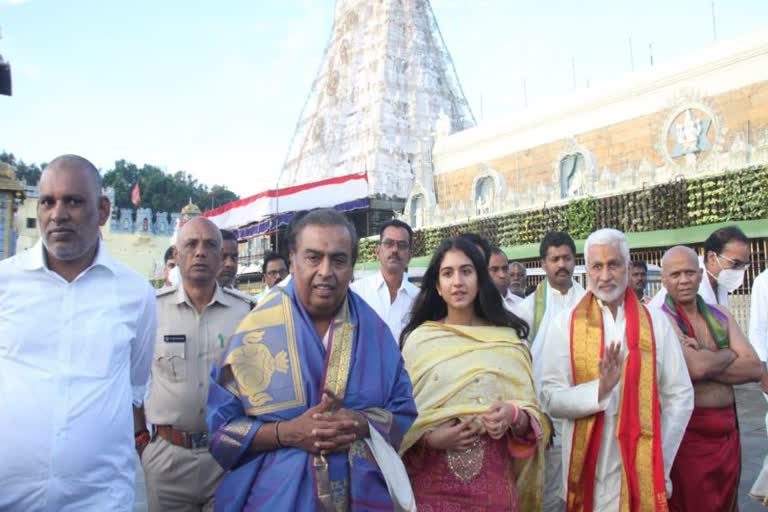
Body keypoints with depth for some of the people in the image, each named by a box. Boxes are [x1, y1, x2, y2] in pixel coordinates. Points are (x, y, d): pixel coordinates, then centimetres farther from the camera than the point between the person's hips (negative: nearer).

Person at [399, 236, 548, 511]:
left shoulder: (508, 339, 0)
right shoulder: (418, 339, -2)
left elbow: (533, 415, 1)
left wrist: (514, 415, -19)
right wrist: (429, 437, -15)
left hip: (493, 481, 1)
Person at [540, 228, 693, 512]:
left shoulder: (655, 322, -1)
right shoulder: (565, 325, -5)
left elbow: (680, 396, 0)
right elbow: (551, 398, -9)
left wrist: (660, 462, -5)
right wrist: (599, 389, -24)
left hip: (643, 469, 1)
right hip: (588, 469, -1)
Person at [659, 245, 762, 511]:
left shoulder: (720, 315, 9)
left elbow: (755, 369, -1)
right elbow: (696, 367, -24)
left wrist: (706, 361, -14)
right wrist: (729, 353, -6)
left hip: (726, 429, 6)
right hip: (684, 429, -6)